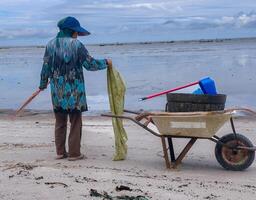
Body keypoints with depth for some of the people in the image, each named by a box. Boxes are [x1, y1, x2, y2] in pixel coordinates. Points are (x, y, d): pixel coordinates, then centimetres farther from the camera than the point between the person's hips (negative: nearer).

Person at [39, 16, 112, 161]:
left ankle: (60, 152, 19)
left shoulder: (51, 45, 4)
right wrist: (106, 63, 9)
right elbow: (90, 64, -7)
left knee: (60, 122, 14)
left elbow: (46, 67, 9)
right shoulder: (76, 44, -10)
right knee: (75, 122, 5)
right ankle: (74, 153, 8)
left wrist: (43, 84, 23)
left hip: (57, 90, 5)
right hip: (74, 90, -4)